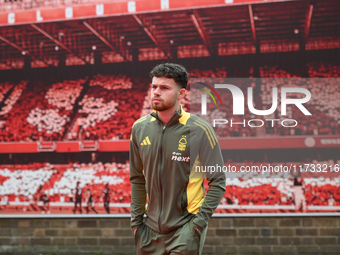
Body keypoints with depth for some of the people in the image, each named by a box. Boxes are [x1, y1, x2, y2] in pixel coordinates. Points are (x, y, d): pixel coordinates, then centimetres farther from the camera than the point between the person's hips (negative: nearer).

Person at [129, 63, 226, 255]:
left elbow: (218, 182, -6)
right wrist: (136, 220, 8)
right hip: (151, 230, 4)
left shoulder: (200, 130, -10)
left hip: (186, 230, -4)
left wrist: (199, 221, -12)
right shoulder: (140, 128, 2)